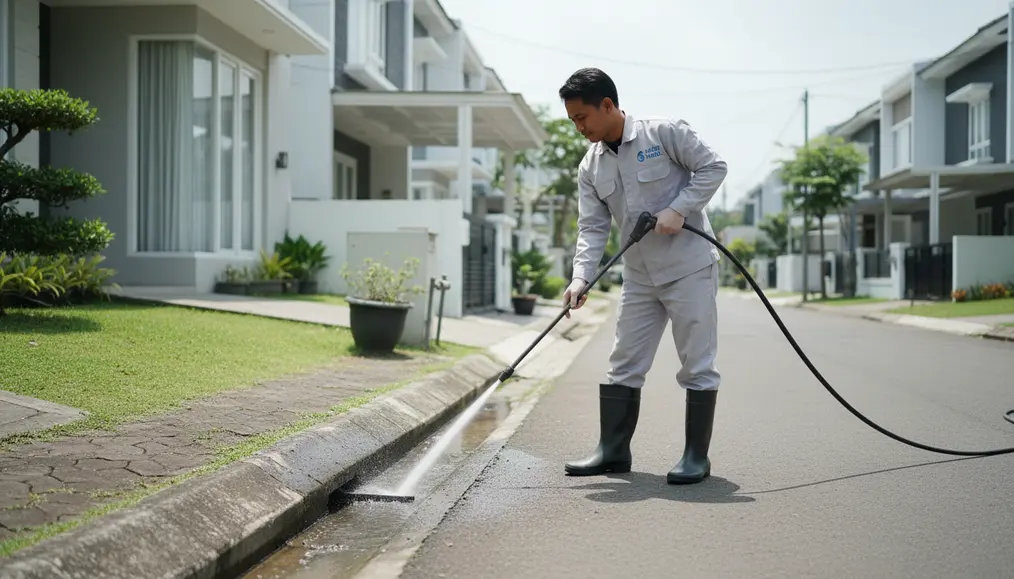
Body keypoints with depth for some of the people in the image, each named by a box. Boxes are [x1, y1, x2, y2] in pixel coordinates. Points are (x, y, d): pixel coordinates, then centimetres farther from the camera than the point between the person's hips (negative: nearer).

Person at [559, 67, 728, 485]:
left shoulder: (665, 133, -10)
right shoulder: (591, 168, 6)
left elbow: (713, 167, -9)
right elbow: (593, 227, 0)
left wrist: (678, 209, -20)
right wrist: (581, 276, -14)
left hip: (689, 268, -6)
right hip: (639, 277, 6)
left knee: (697, 365, -1)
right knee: (623, 366, 7)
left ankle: (696, 455, 8)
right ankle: (613, 450, 16)